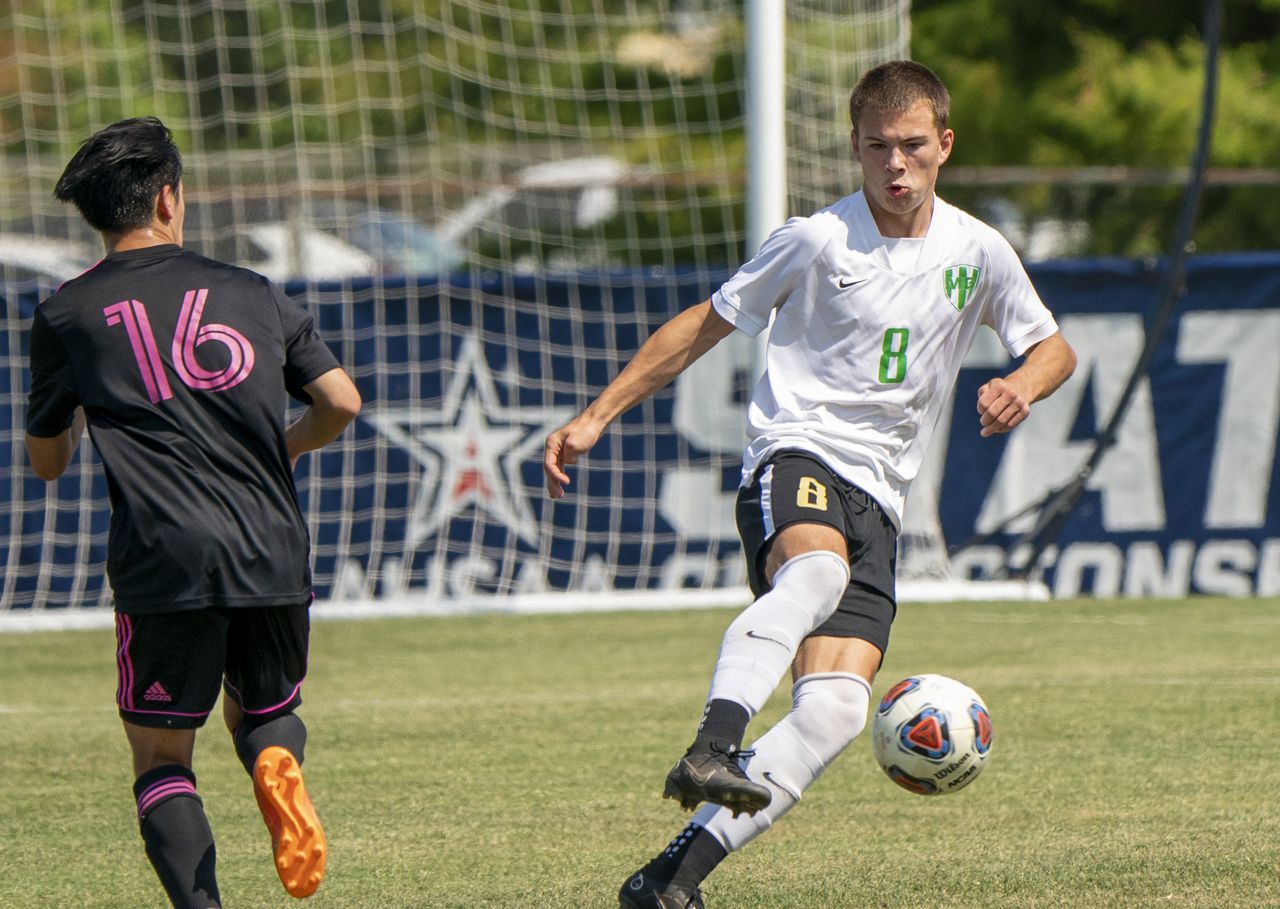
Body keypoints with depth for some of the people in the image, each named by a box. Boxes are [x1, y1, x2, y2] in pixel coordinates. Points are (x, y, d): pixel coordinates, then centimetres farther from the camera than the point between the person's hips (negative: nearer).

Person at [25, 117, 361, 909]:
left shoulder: (69, 315, 8)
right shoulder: (253, 294, 13)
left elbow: (47, 462, 16)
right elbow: (341, 404, 8)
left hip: (164, 561, -2)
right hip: (273, 553, 2)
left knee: (162, 758, 9)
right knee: (263, 709, 24)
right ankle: (277, 759, -12)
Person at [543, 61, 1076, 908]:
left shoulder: (978, 253, 10)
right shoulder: (817, 241, 0)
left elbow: (1055, 348, 23)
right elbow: (705, 325, 10)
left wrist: (1022, 385, -2)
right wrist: (597, 416, 6)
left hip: (876, 497, 4)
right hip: (796, 454, -4)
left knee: (838, 708, -15)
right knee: (815, 570, -41)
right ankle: (711, 753, -56)